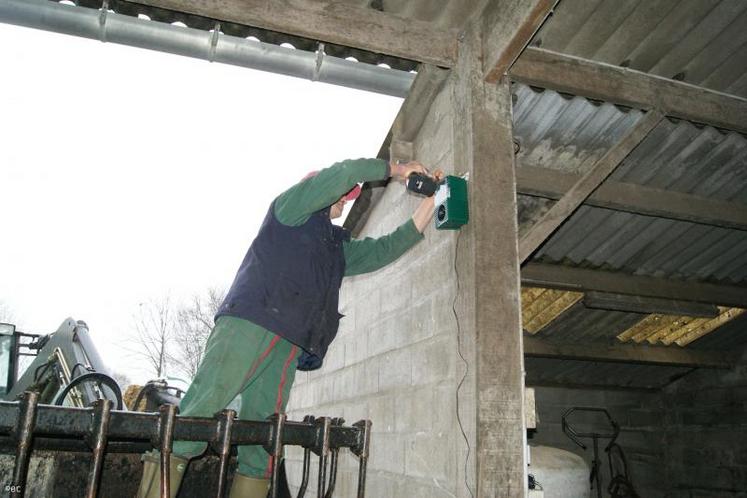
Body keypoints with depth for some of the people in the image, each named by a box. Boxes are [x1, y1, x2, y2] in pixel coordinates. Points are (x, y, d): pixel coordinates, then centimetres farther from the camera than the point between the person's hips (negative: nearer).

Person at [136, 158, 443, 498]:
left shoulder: (338, 246, 32)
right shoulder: (290, 207, 13)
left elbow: (383, 251, 29)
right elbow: (344, 173, 3)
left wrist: (427, 206, 27)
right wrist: (396, 170, 15)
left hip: (287, 344, 7)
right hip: (248, 325, -7)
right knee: (198, 413, -16)